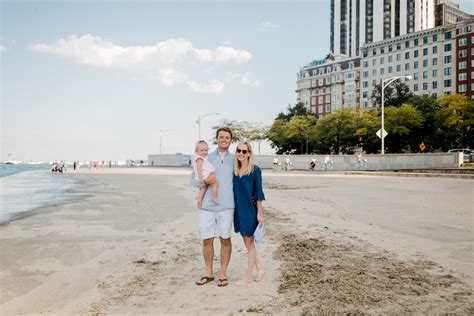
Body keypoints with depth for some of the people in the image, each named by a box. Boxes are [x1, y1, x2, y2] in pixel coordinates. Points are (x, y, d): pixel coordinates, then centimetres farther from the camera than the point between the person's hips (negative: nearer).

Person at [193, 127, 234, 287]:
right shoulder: (206, 158, 7)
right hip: (206, 206, 1)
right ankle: (208, 273, 23)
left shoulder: (234, 160, 7)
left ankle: (223, 273, 20)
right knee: (207, 240, 6)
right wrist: (204, 180, -14)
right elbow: (193, 178, 6)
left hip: (226, 206, 0)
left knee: (225, 239, 5)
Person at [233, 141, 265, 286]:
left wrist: (260, 213, -12)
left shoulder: (255, 170, -10)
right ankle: (260, 269, 30)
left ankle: (248, 276, 16)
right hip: (238, 210, 6)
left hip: (250, 210, -6)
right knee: (247, 242, 14)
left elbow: (258, 192, -10)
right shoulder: (234, 170, 5)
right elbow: (234, 191, 11)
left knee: (249, 243, 5)